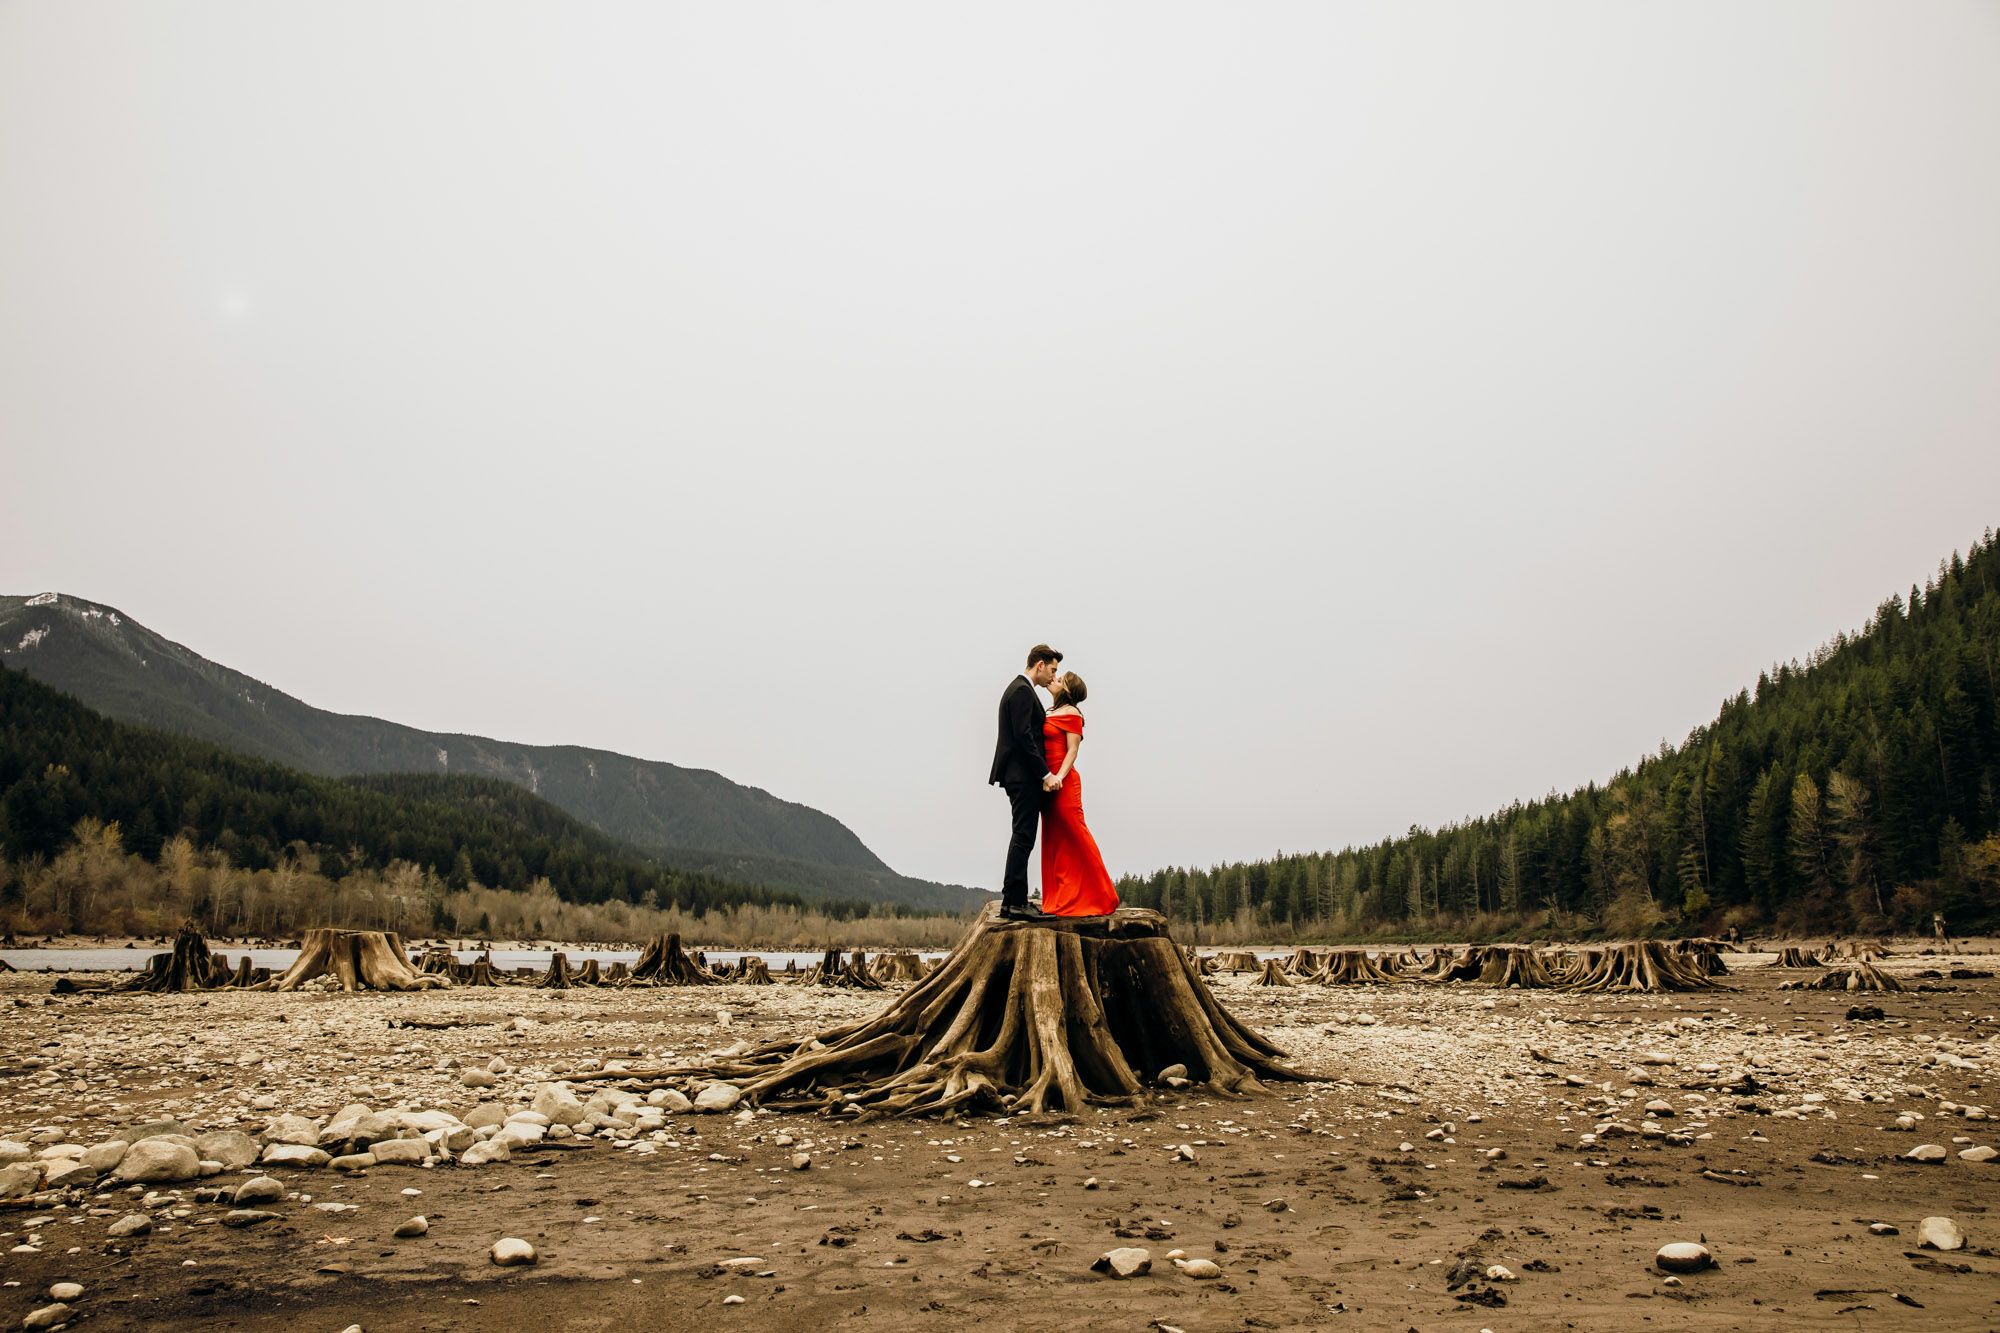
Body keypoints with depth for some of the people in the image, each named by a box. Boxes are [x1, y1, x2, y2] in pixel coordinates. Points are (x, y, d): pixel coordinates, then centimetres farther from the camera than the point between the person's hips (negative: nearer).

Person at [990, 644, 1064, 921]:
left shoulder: (1019, 689, 20)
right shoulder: (1022, 691, -12)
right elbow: (1023, 736, -20)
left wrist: (1043, 773, 18)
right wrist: (1046, 775, -19)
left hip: (1021, 776, 11)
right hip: (1024, 776, -11)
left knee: (1022, 838, 12)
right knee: (1023, 838, -9)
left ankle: (1012, 902, 15)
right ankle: (1014, 903, -8)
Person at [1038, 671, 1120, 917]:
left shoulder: (1071, 713, -5)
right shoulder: (1050, 714, 17)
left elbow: (1072, 751, -12)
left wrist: (1059, 776, -24)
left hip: (1063, 783, -8)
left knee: (1074, 837, -4)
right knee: (1054, 841, 9)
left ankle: (1098, 898, 3)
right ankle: (1061, 900, 14)